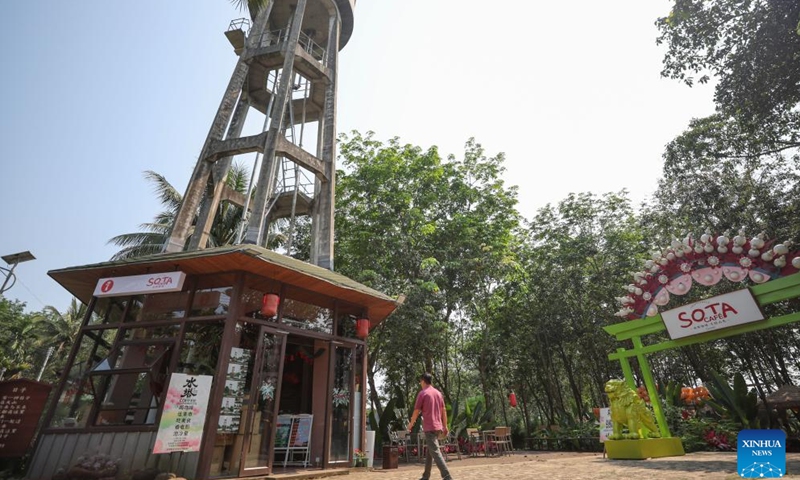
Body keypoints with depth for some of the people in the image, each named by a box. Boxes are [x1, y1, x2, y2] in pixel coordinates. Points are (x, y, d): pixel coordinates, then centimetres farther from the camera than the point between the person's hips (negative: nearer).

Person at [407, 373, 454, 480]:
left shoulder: (422, 393, -8)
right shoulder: (438, 393, 10)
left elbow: (417, 411, -5)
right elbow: (443, 411, 12)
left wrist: (411, 424, 10)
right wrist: (445, 427, 17)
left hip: (429, 428, -7)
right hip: (438, 427, 7)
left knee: (435, 452, -6)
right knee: (430, 452, 17)